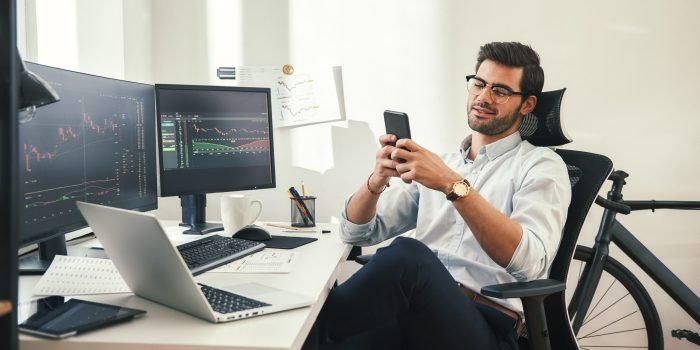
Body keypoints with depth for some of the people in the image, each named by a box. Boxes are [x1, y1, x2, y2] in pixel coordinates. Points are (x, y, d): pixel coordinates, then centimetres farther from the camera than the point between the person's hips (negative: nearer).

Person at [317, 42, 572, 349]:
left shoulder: (541, 165, 6)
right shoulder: (436, 164, 20)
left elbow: (530, 261, -14)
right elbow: (356, 232, 14)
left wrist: (454, 185, -22)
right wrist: (377, 180, -6)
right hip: (418, 309, 3)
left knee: (407, 254, -32)